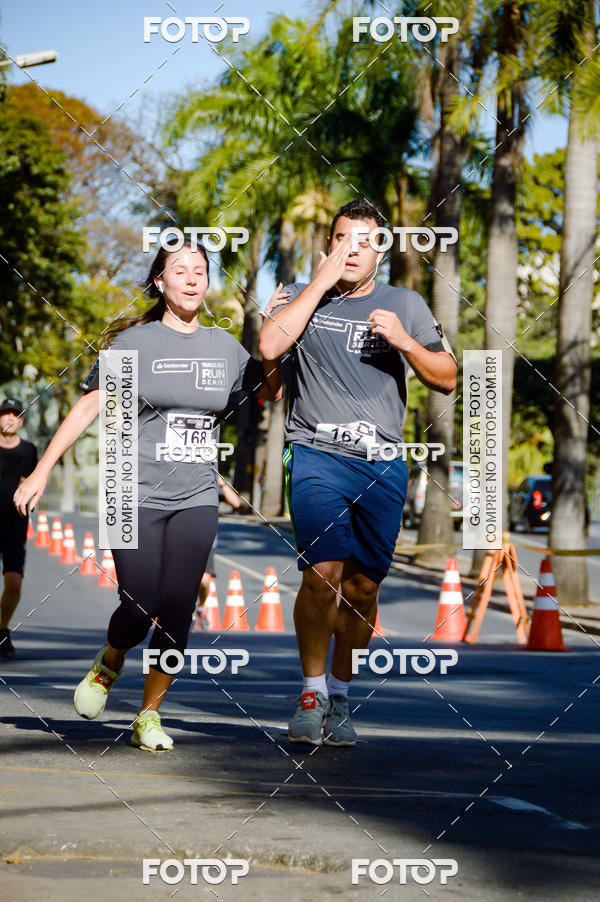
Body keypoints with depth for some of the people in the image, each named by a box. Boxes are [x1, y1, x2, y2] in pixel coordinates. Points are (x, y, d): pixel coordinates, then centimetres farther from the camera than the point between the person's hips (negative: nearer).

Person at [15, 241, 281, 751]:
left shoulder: (224, 346, 10)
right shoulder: (134, 342, 1)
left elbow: (271, 389, 24)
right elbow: (88, 408, 1)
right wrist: (42, 471, -3)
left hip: (196, 499, 3)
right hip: (136, 496, -2)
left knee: (177, 613, -6)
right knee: (140, 609, -10)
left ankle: (150, 715, 10)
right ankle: (109, 666, 24)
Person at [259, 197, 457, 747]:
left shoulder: (406, 305, 14)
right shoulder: (303, 297, 10)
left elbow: (447, 379, 11)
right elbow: (270, 346, -10)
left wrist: (403, 341, -7)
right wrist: (321, 281, -7)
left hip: (383, 464, 2)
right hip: (318, 457, -2)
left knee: (364, 585, 3)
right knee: (323, 572, -18)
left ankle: (339, 697, 19)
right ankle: (312, 691, -3)